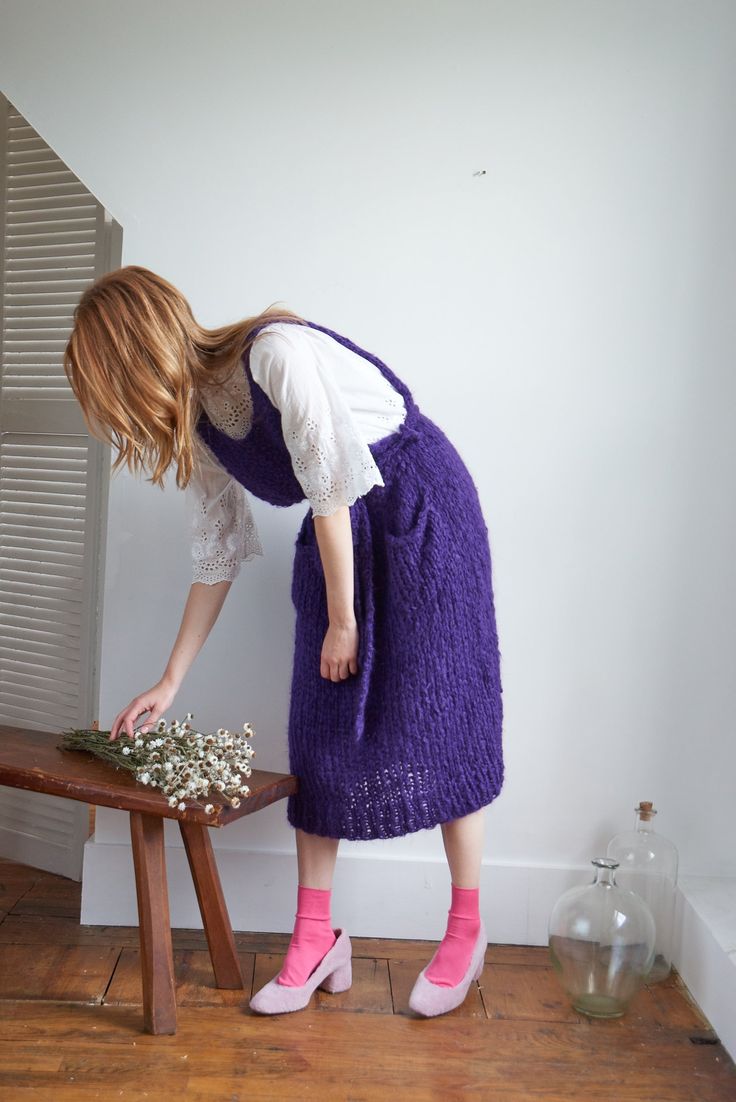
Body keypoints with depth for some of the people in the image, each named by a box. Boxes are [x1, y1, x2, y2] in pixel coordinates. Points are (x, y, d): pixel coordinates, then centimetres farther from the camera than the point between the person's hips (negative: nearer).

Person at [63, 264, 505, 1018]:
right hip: (338, 533, 7)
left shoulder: (277, 352, -23)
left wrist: (343, 618, -13)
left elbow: (332, 488, -21)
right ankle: (316, 939, 13)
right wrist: (169, 685, 7)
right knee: (319, 730, 2)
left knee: (436, 715, -4)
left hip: (421, 511, -7)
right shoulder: (196, 422, 1)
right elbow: (216, 556, 6)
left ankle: (466, 931, 12)